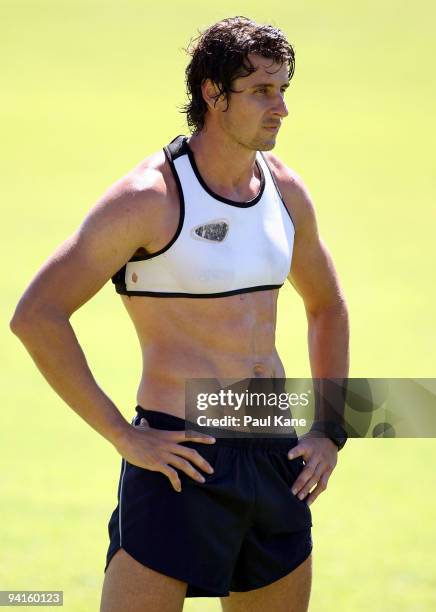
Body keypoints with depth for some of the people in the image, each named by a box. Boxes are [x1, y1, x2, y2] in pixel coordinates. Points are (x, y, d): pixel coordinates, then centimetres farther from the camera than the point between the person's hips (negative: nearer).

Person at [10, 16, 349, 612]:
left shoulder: (285, 191, 8)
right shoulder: (150, 197, -12)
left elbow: (327, 306, 26)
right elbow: (36, 316, -15)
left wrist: (329, 431, 14)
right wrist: (123, 437, -15)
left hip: (276, 458, 7)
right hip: (182, 457, -6)